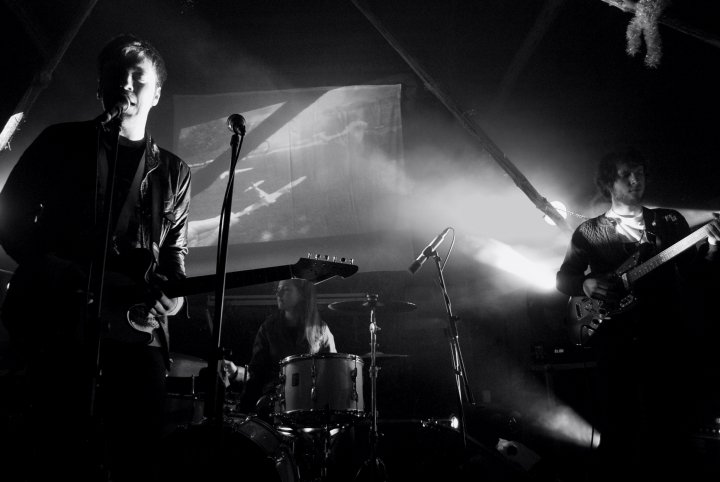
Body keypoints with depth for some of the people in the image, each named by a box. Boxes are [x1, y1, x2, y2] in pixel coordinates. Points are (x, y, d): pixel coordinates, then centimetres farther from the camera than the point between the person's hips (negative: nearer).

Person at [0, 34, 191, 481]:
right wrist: (69, 277, -9)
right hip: (56, 323, -1)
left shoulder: (173, 172, 15)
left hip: (138, 330, 2)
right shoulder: (61, 143, 10)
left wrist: (170, 290, -8)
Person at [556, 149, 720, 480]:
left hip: (671, 337, 2)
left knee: (673, 425, 4)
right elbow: (563, 278, 8)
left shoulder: (671, 221, 14)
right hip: (617, 341, -1)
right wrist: (587, 284, -12)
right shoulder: (589, 232, 9)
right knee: (618, 430, 1)